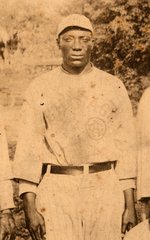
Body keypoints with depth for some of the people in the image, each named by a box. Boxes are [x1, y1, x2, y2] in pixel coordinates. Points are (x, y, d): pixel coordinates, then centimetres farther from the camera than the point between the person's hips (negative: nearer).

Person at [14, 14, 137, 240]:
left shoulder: (114, 87, 6)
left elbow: (125, 146, 7)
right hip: (57, 190, -1)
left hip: (105, 189, 1)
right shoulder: (40, 88, 4)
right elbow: (28, 149, 1)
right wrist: (29, 207, -6)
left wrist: (130, 204, 3)